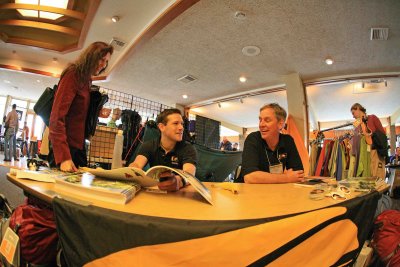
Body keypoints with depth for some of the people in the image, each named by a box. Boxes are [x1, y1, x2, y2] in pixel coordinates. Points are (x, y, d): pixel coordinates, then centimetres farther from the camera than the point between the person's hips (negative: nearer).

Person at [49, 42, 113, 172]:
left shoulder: (87, 80, 12)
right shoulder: (73, 75, -13)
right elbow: (57, 116, -23)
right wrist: (64, 157, -30)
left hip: (78, 145, 8)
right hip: (65, 145, -8)